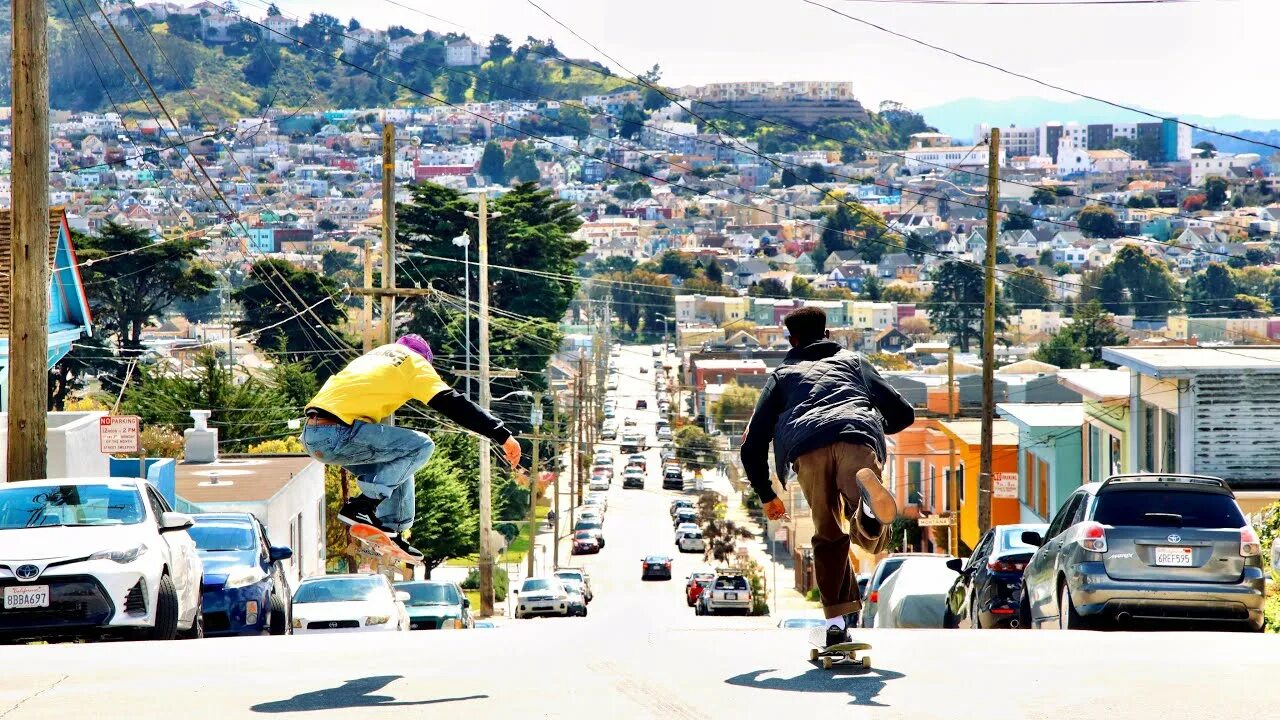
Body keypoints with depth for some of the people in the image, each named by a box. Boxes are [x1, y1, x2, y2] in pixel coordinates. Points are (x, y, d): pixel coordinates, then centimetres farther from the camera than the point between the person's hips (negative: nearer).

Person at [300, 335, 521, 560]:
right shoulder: (414, 362, 9)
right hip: (337, 435, -8)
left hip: (310, 434, 8)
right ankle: (362, 505, -9)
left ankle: (391, 531, 15)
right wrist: (502, 435, -1)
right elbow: (455, 405, 1)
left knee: (400, 461, 22)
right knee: (421, 446, -1)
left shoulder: (374, 355, 30)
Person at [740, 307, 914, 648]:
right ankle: (866, 492, -48)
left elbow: (752, 445, 29)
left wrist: (766, 495, 43)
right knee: (872, 537, -13)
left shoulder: (782, 374, 36)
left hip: (806, 448, 0)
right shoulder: (853, 361, 39)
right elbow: (903, 414, 34)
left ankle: (836, 621, 7)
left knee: (828, 535, 18)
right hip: (857, 438, 0)